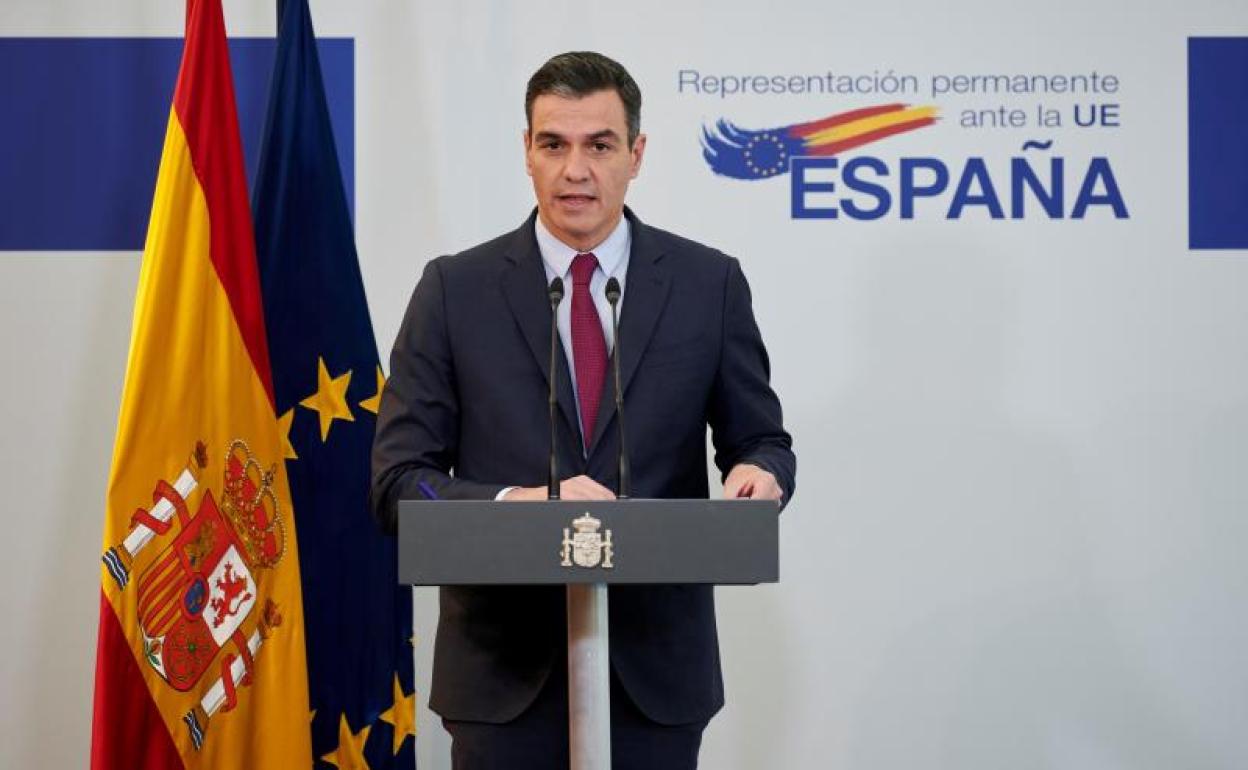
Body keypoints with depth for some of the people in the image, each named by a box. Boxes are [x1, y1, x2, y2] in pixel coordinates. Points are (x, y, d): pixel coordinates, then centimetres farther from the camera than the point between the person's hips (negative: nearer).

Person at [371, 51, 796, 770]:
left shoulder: (710, 284, 2)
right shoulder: (455, 291, 0)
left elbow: (762, 441, 9)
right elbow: (399, 481, -3)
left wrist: (760, 473, -15)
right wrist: (522, 502, -20)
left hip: (656, 661, 1)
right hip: (506, 664, -1)